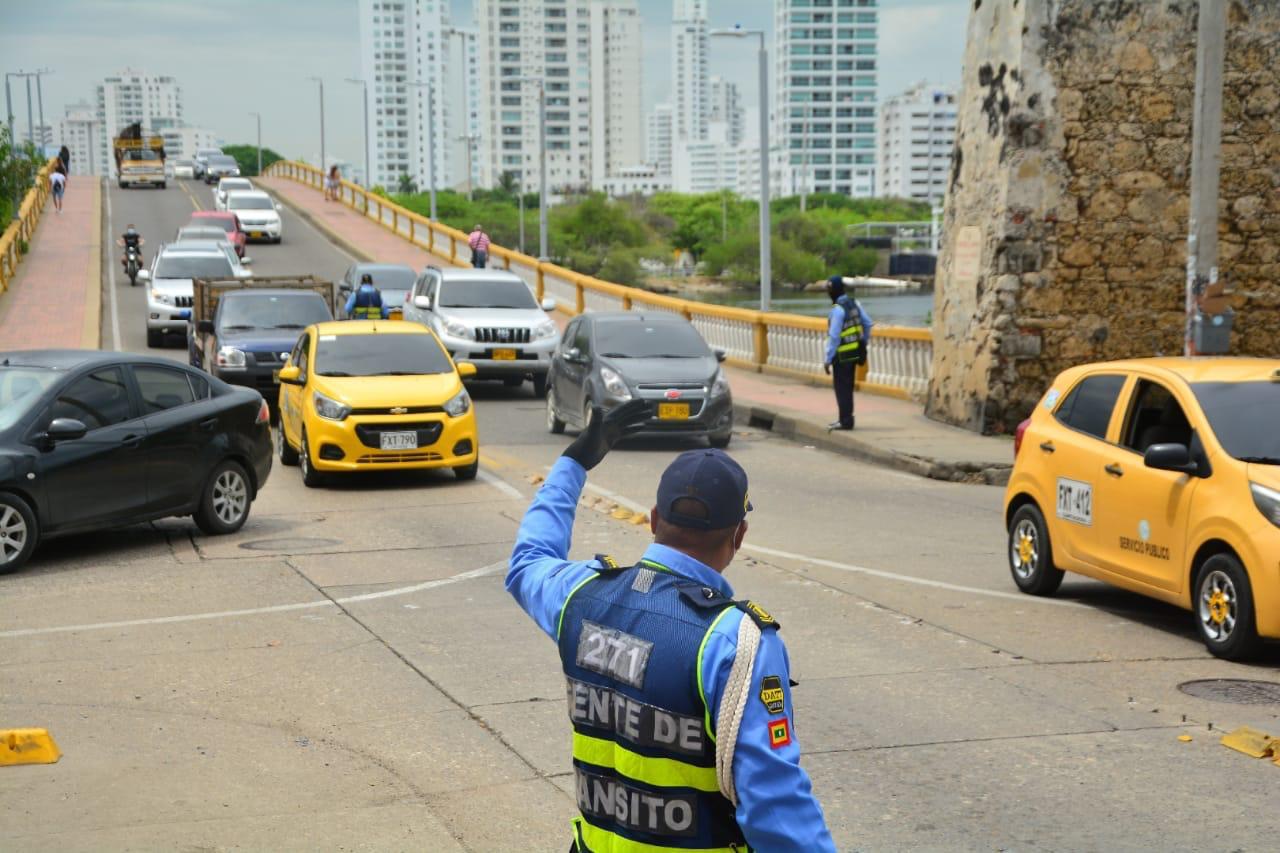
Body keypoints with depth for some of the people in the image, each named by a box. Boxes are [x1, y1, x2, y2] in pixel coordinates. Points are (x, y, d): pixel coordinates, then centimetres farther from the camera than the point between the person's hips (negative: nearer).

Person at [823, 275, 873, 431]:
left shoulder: (838, 309, -19)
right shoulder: (854, 303, 5)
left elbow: (834, 336, -20)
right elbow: (868, 324, 9)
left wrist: (828, 359, -15)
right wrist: (864, 343, 20)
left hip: (843, 355, -8)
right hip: (855, 352, 8)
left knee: (842, 387, 0)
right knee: (848, 386, 16)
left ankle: (845, 420, 1)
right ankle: (845, 417, 24)